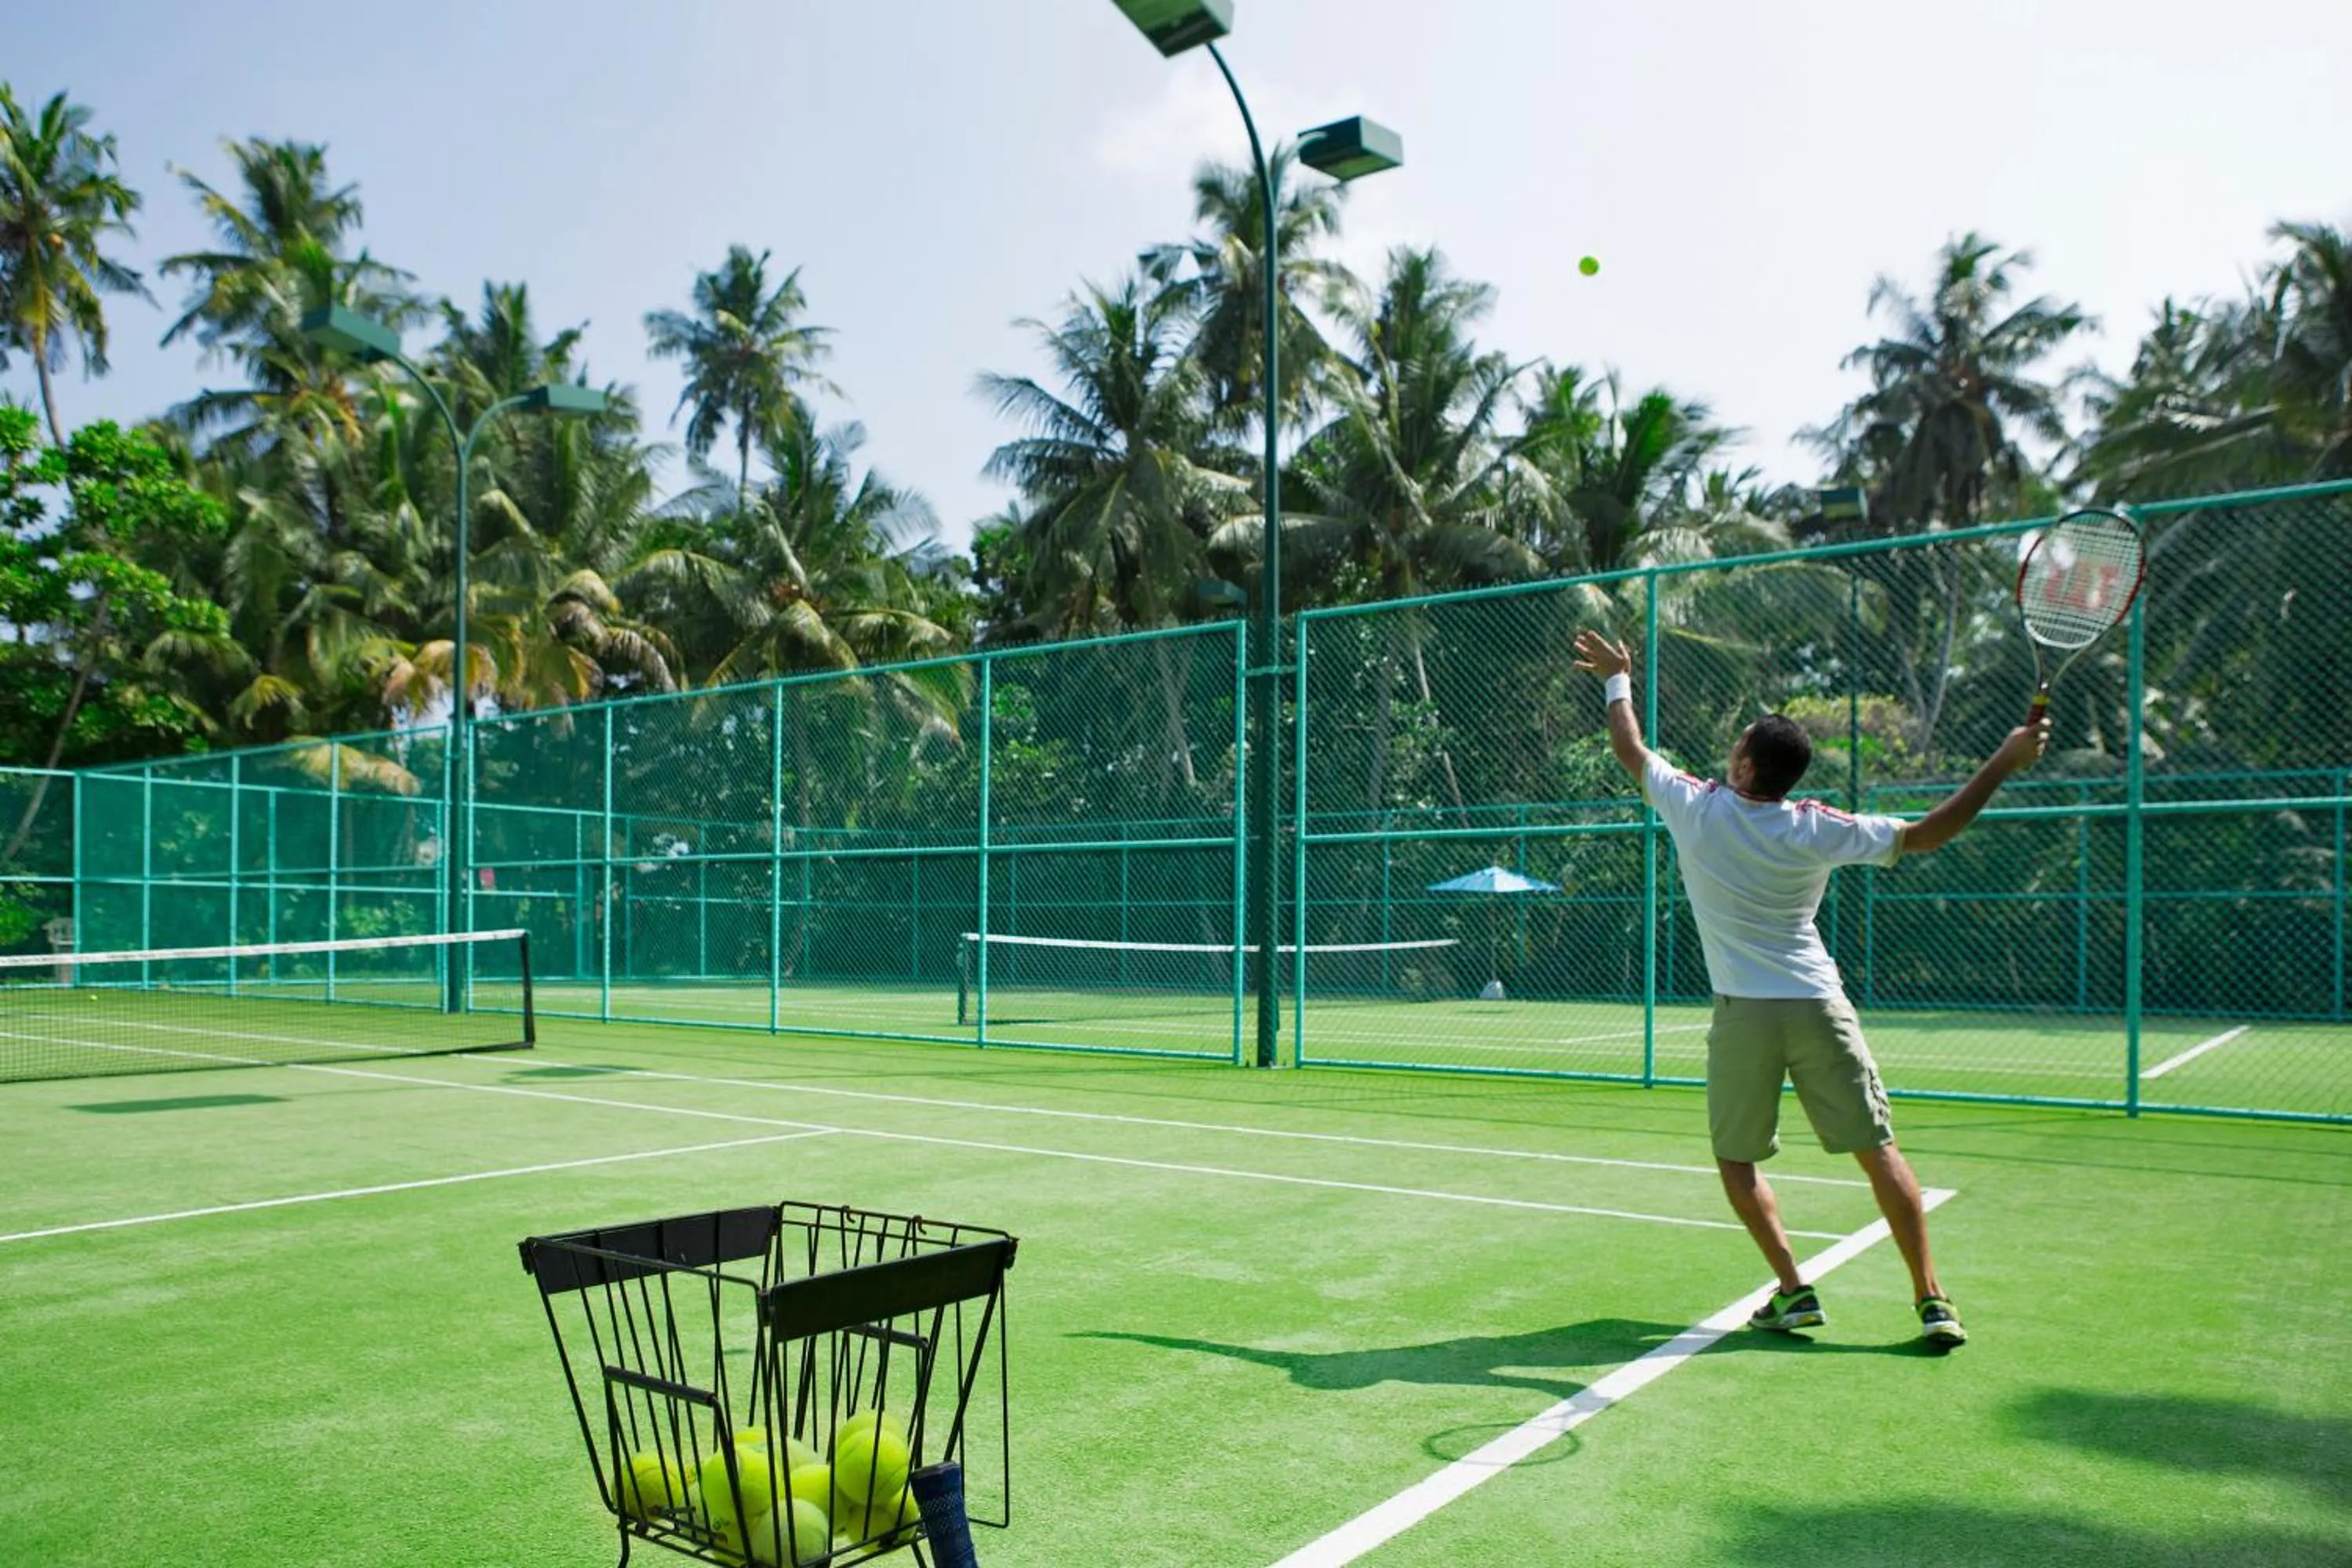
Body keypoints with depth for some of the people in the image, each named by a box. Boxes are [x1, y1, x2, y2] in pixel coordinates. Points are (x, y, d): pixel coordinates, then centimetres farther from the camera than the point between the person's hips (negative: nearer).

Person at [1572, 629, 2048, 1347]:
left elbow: (1630, 750, 11)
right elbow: (1926, 833, -7)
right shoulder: (1816, 831, -7)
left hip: (1743, 1013, 0)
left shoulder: (1695, 807, -5)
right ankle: (1932, 1299, 6)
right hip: (1818, 1005, 1)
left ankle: (1793, 1290, 7)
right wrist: (2004, 762, -5)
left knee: (1736, 1159, 15)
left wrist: (1617, 679, 27)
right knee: (1879, 1152, 7)